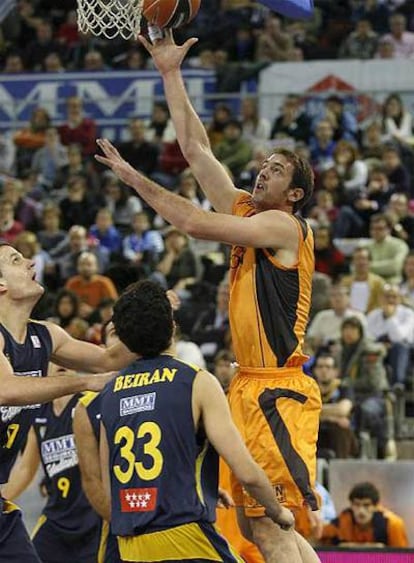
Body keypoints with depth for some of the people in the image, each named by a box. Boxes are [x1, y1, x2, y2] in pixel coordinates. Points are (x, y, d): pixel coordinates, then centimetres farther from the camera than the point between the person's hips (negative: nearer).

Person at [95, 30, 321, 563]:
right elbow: (196, 149, 15)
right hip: (250, 386, 9)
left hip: (278, 393, -9)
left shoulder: (283, 225, -9)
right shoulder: (244, 211, 14)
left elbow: (196, 223, -17)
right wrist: (171, 74, 13)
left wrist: (135, 178, -8)